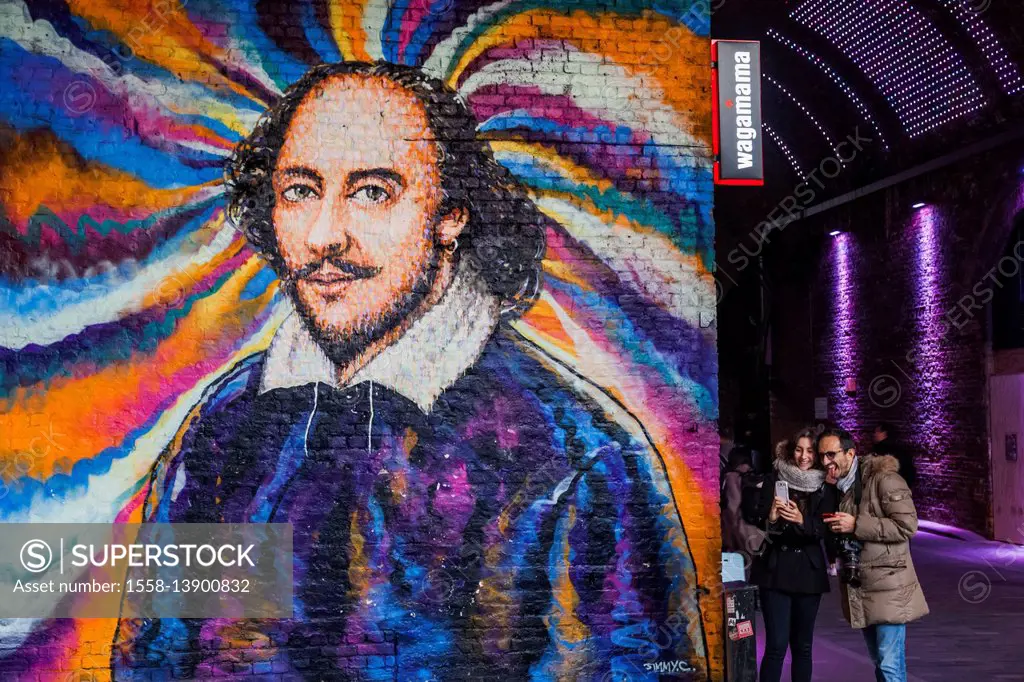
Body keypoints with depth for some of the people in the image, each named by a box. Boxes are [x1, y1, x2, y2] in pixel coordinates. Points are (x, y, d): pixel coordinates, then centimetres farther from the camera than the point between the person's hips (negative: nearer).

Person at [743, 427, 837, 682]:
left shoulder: (825, 487, 4)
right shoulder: (773, 480, 0)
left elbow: (824, 529, -7)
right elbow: (753, 517, -5)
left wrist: (801, 520, -27)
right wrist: (770, 517, -26)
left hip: (809, 571, 2)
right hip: (775, 568, -2)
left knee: (803, 645, 9)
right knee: (777, 645, -8)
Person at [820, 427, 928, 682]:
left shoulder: (884, 479, -12)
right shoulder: (839, 487, 12)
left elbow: (907, 526, -20)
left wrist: (856, 525, -20)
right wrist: (833, 528, 5)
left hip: (888, 587, -8)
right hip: (861, 589, 8)